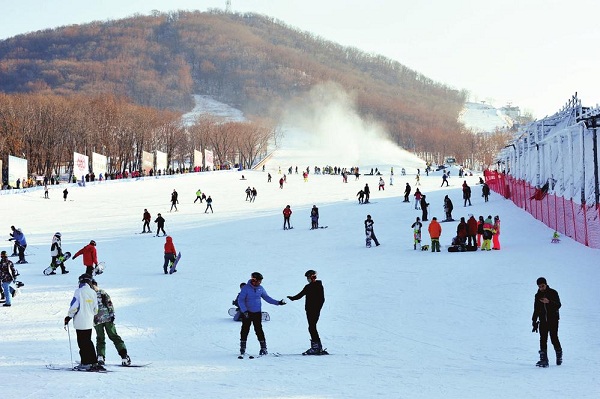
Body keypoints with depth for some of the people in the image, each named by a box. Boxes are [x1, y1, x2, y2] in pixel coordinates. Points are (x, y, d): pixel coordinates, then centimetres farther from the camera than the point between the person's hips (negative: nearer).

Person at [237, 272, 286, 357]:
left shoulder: (260, 288, 2)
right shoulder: (246, 288, -11)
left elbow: (267, 297, 13)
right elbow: (240, 300, -11)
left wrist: (277, 302, 7)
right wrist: (244, 310, -21)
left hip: (257, 313, 2)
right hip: (247, 313, -2)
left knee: (259, 330, -1)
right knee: (245, 330, 0)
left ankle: (264, 348, 4)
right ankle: (242, 349, 9)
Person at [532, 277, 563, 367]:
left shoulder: (553, 293, -2)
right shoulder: (538, 296, 11)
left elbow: (558, 305, -12)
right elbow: (536, 311, 17)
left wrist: (549, 302, -28)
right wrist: (534, 323, 13)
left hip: (553, 320, -4)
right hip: (543, 321, 4)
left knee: (554, 339, -4)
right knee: (543, 340, -5)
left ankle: (559, 355, 20)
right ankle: (543, 359, -6)